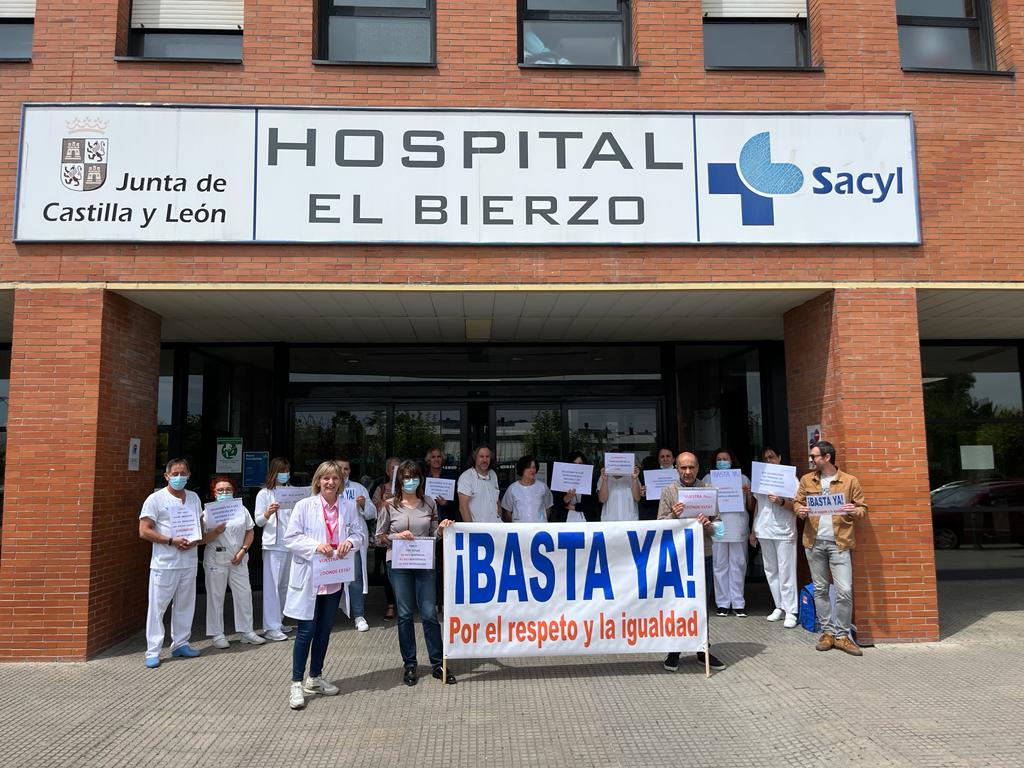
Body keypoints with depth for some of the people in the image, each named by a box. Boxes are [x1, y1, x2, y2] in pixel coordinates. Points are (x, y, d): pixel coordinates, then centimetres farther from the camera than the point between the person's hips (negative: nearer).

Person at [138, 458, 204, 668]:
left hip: (189, 562, 5)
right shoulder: (155, 499, -5)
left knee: (184, 604, 12)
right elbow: (144, 532, -9)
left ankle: (180, 644, 24)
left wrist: (196, 540, -3)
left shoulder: (194, 498, 11)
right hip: (164, 563, -5)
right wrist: (171, 541, -17)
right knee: (157, 606, -1)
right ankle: (153, 652, 6)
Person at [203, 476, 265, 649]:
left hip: (238, 560, 3)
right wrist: (215, 532, -25)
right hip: (216, 560, -3)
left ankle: (246, 632, 13)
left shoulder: (241, 509, 8)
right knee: (216, 596, 3)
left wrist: (243, 551, -3)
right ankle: (217, 634, 14)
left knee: (244, 594, 3)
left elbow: (249, 532, 9)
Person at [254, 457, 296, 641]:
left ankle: (278, 621, 21)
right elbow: (258, 521, -3)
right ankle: (271, 628, -4)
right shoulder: (264, 494, 0)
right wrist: (268, 513, -24)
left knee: (285, 585, 11)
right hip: (273, 545, -5)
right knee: (272, 585, -6)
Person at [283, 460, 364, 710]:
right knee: (306, 631, -2)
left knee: (324, 630, 15)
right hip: (308, 577, -4)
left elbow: (359, 533, 8)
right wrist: (316, 545, -22)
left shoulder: (349, 506, 2)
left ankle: (315, 678, 31)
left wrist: (350, 542, -14)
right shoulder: (304, 506, -8)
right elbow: (290, 538, -8)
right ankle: (296, 684, 10)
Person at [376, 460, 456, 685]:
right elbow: (380, 536, 4)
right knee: (405, 614, 6)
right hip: (399, 563, -1)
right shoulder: (389, 506, 1)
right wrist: (397, 536, -13)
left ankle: (438, 665, 12)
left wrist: (441, 528, -7)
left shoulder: (429, 504, 6)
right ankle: (409, 665, 20)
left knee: (430, 613, 0)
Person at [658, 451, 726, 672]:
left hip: (703, 554, 2)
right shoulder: (668, 492, 1)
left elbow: (718, 522, 6)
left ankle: (703, 650, 23)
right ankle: (674, 651, 15)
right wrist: (673, 516, -21)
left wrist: (709, 525, -16)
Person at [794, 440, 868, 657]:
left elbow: (863, 508, 5)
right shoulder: (806, 480, 9)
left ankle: (842, 635, 8)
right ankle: (827, 632, 19)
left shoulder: (850, 481, 1)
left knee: (845, 591, -6)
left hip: (839, 542, -3)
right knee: (820, 589, 9)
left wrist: (855, 511, -17)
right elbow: (797, 502, 14)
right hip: (814, 542, 3)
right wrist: (799, 510, -8)